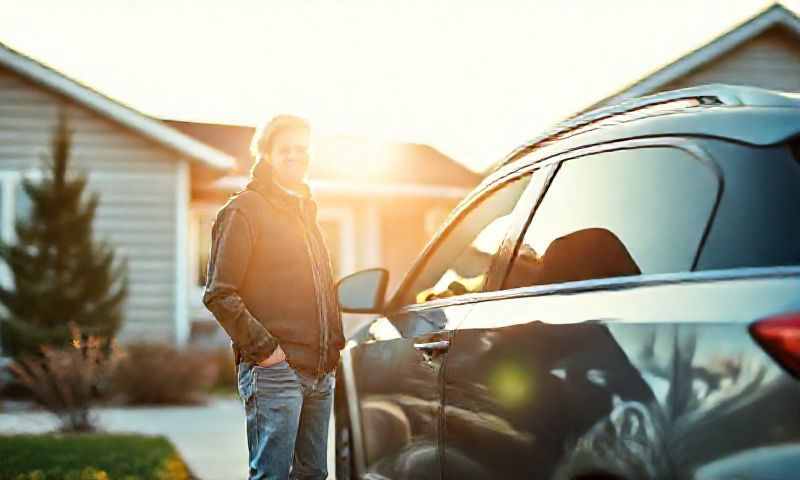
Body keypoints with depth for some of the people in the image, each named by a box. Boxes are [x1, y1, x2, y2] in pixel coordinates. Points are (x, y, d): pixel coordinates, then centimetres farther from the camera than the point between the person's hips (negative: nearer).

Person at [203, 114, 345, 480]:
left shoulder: (305, 210, 22)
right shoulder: (243, 210, -4)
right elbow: (219, 295, -10)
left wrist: (335, 345, 15)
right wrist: (264, 349, -15)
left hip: (320, 372, 8)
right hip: (274, 369, -8)